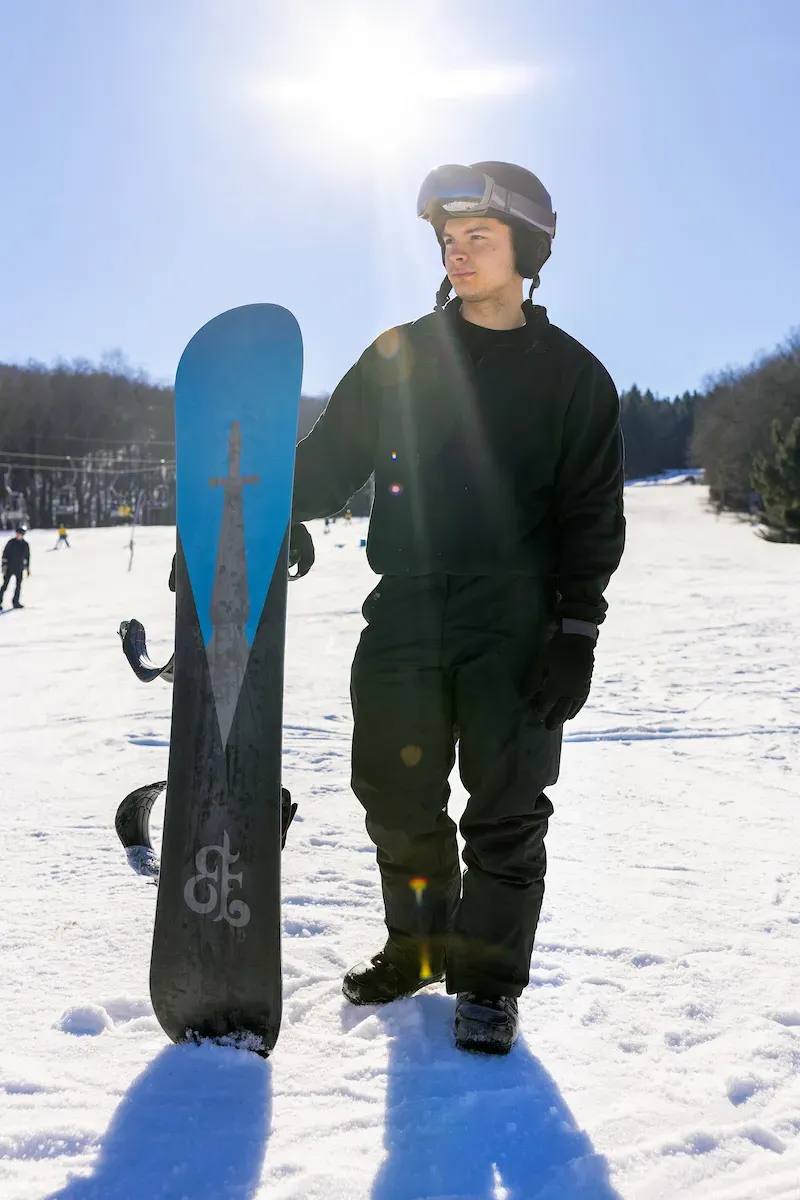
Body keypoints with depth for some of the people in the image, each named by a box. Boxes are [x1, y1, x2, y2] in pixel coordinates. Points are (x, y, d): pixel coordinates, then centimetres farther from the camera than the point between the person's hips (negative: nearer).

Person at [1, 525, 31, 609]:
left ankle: (16, 602, 17)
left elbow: (27, 557, 11)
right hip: (10, 567, -3)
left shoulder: (25, 544, 2)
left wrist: (27, 567, 13)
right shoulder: (11, 542, -6)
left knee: (19, 585, 7)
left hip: (19, 568, 3)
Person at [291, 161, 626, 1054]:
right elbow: (325, 461, 11)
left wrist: (576, 631, -8)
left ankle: (488, 977, 15)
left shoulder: (572, 375, 4)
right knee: (396, 795, 7)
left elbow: (592, 517, 2)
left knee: (505, 809, 0)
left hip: (512, 625, -2)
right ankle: (419, 943, 28)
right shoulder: (397, 356, 10)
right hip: (405, 613, 3)